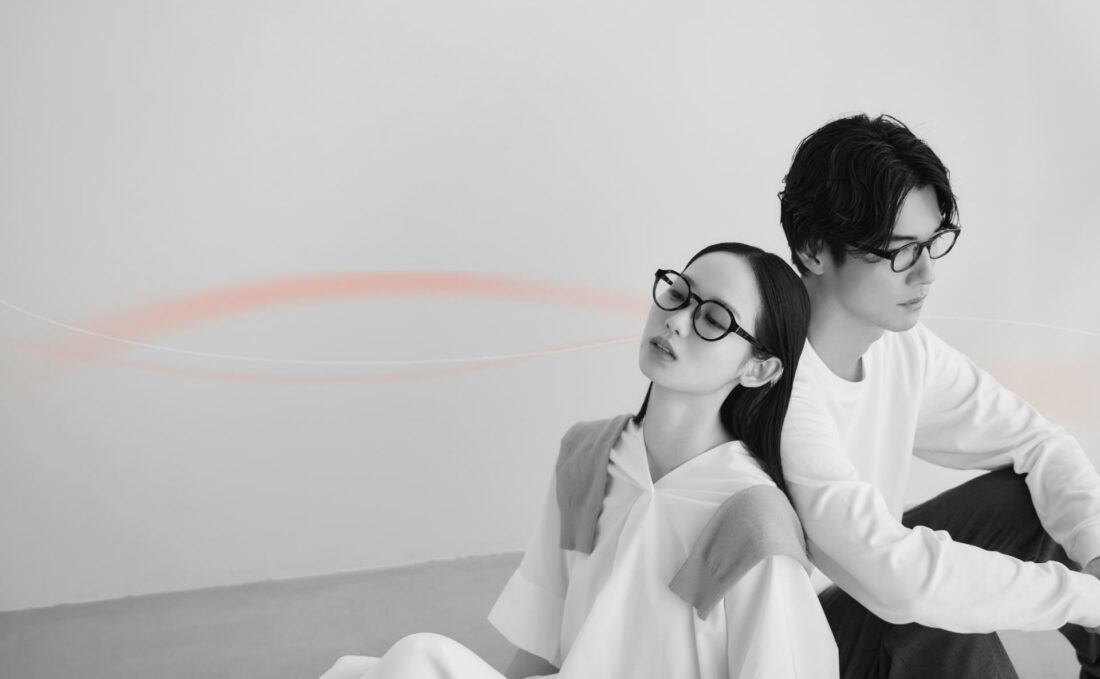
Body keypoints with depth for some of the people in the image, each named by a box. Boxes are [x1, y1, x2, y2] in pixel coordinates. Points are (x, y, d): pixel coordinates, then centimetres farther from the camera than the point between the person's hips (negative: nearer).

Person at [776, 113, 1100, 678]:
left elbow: (1037, 442, 1)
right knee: (942, 628, -32)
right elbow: (897, 577, -38)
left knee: (1034, 496, -1)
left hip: (864, 599, 8)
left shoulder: (904, 349, -6)